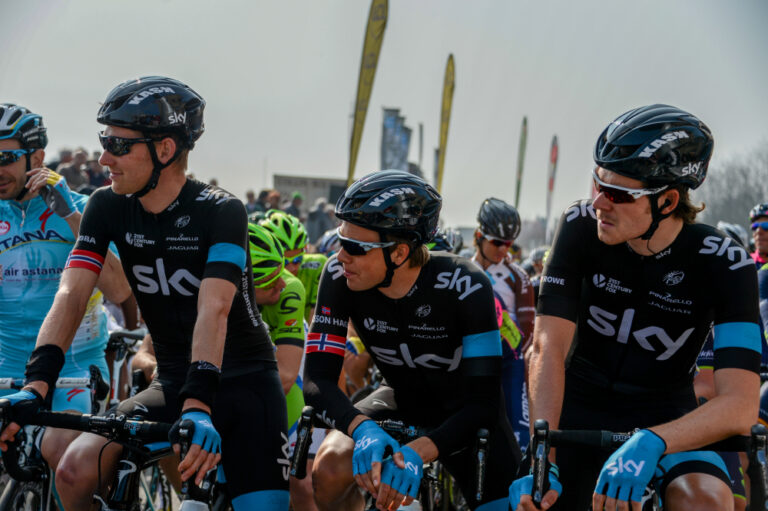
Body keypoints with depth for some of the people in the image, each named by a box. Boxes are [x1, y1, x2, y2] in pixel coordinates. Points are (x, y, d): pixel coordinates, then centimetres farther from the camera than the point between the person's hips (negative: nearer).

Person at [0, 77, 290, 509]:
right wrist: (36, 385, -29)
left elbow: (213, 310, -30)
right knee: (77, 471, -19)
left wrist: (197, 406, -43)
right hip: (173, 383, 4)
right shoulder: (108, 207, -3)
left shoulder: (220, 211, -16)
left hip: (242, 381, -3)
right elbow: (71, 295, -14)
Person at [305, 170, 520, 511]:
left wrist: (417, 453, -47)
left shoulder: (465, 287, -31)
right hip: (403, 403, 2)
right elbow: (318, 378, -23)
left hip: (463, 416, -2)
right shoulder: (339, 276, -22)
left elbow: (484, 403, -32)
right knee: (330, 468, -25)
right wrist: (363, 429, -44)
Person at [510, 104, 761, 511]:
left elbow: (740, 404, -30)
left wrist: (649, 444, -47)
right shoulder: (581, 227, -16)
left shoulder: (724, 264, -20)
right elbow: (548, 348, -23)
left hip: (664, 418, -2)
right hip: (580, 406, 2)